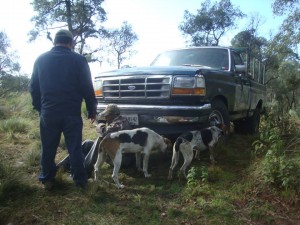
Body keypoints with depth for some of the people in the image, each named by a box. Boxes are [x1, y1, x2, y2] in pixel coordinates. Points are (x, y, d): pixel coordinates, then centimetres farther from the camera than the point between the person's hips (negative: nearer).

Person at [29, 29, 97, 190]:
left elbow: (33, 87, 11)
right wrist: (92, 110, 5)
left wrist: (39, 107, 21)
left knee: (48, 148, 14)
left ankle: (47, 180, 23)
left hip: (48, 113, 2)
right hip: (72, 113, -2)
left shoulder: (40, 59, 7)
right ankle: (79, 179, 15)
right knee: (75, 148, 7)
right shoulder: (79, 60, -3)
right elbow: (87, 88, -3)